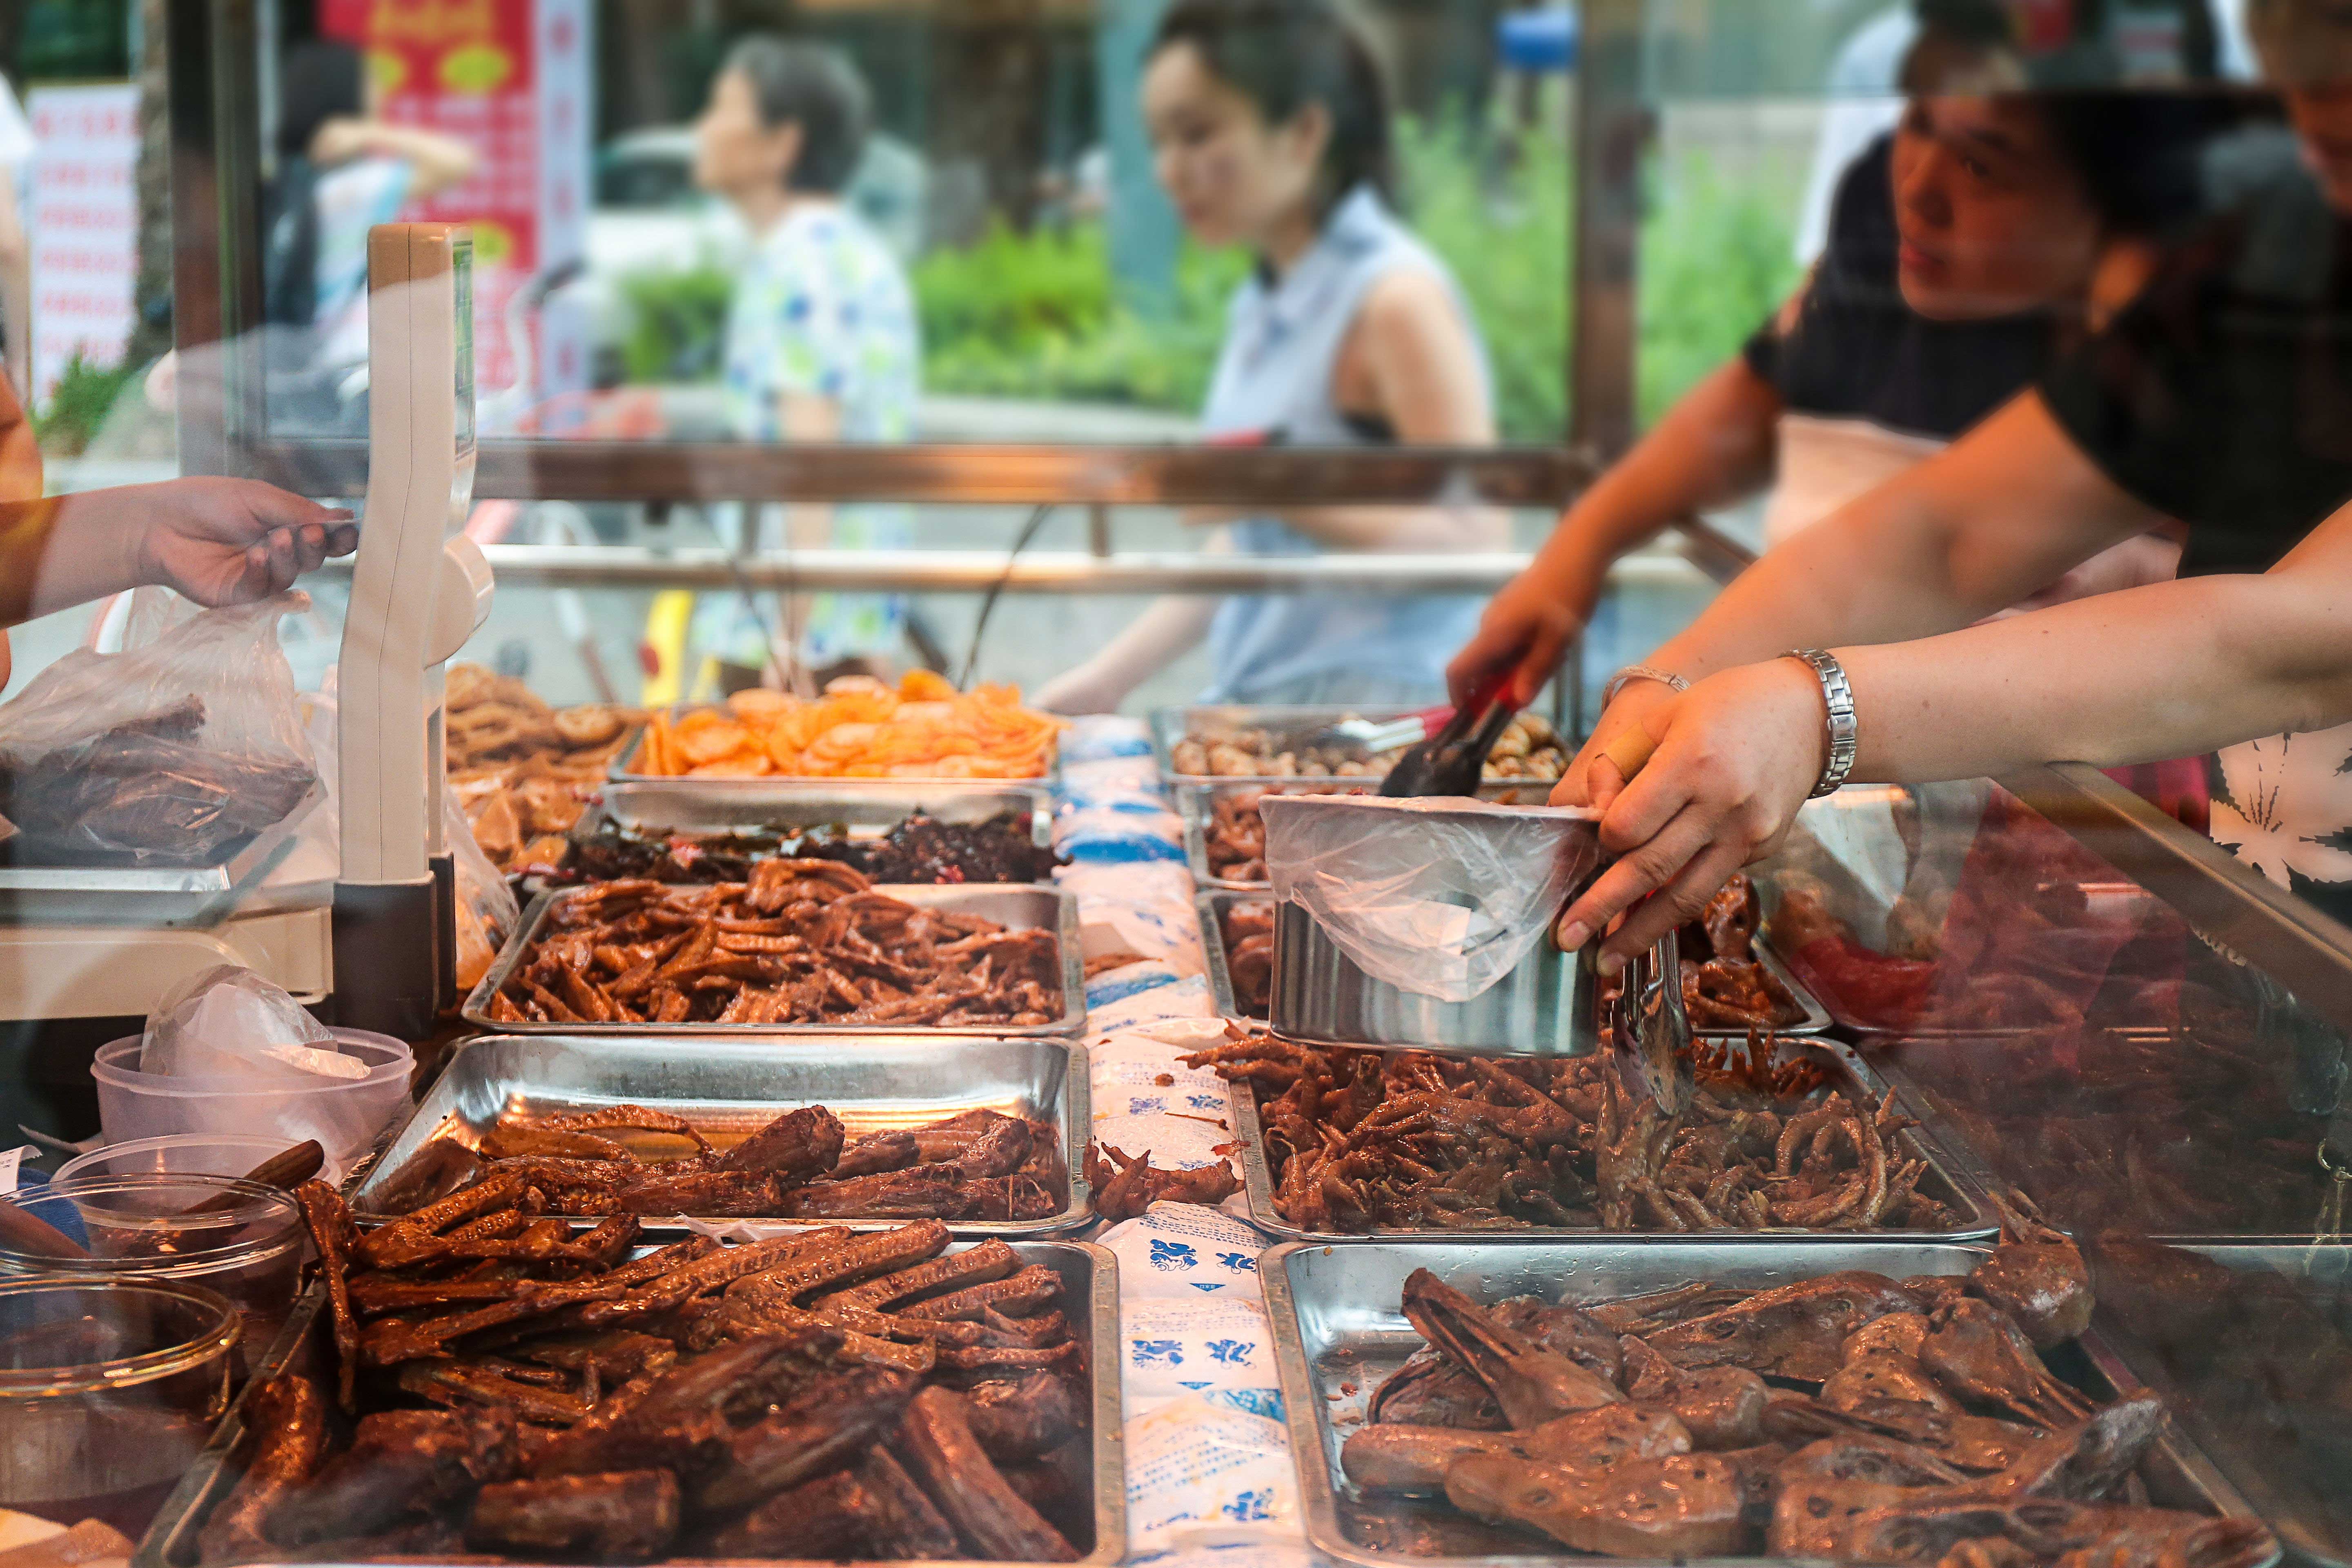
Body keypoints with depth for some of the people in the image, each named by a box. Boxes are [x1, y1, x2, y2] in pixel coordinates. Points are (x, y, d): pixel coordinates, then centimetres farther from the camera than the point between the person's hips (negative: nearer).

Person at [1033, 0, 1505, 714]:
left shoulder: (1398, 300, -8)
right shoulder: (1263, 306, 16)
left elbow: (1473, 542, -13)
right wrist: (1109, 676, 16)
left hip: (1372, 713, -7)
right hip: (1256, 720, 7)